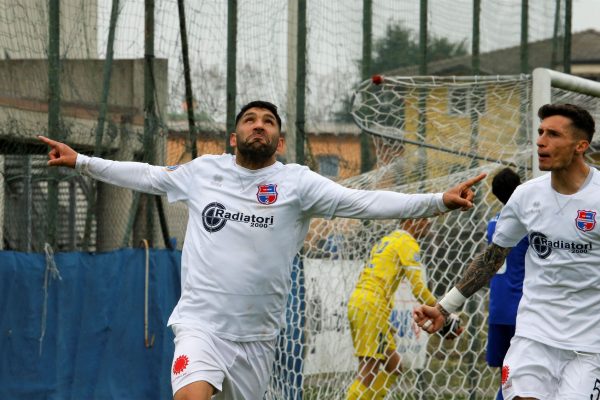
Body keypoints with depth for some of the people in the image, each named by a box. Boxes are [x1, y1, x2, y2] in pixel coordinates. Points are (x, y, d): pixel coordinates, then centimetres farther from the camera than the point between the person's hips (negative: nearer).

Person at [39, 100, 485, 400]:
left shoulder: (296, 181, -2)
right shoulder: (204, 171, 6)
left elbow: (363, 201, -10)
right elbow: (148, 176, 22)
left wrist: (439, 201, -21)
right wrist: (81, 161, 24)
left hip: (257, 336, 1)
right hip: (202, 324, -1)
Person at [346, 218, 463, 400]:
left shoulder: (387, 240, 23)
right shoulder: (408, 243, -6)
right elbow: (418, 287, -12)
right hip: (372, 306, -10)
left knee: (394, 365, 12)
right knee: (368, 373, -12)